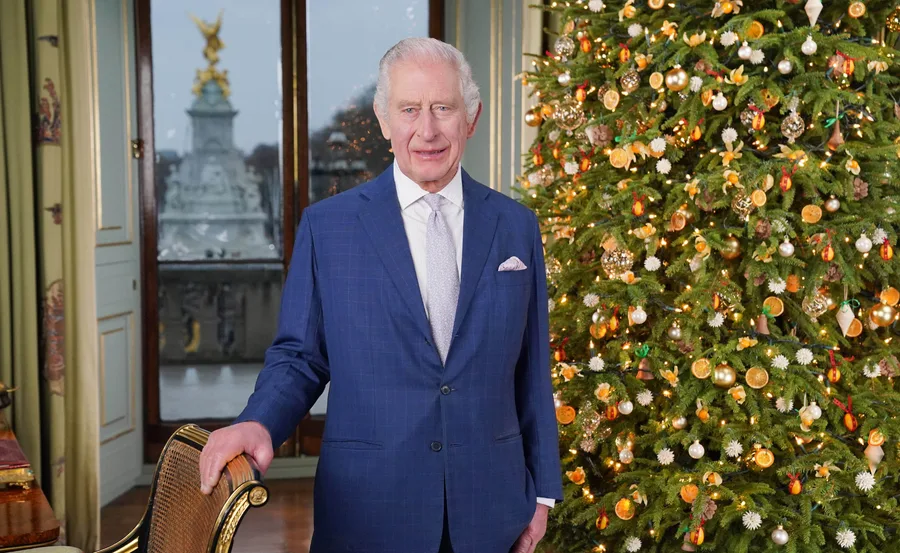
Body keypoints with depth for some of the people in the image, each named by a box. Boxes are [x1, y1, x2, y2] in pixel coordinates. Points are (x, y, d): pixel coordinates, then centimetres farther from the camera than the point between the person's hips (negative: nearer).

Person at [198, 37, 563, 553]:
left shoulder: (517, 226, 2)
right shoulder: (326, 225, -3)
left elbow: (532, 369, 5)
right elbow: (299, 355, 1)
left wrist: (542, 490, 7)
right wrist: (259, 422, -18)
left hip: (490, 509, 2)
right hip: (368, 509, -1)